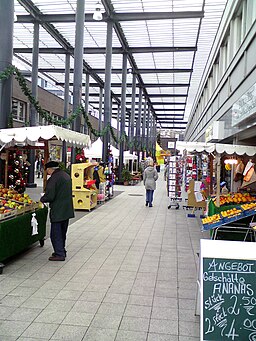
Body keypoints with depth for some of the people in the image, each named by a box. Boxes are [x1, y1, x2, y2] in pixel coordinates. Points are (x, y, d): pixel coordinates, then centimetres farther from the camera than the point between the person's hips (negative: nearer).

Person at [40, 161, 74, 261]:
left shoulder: (53, 179, -18)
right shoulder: (66, 175, 11)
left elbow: (49, 196, -21)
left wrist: (42, 199, 0)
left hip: (58, 211, -9)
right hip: (67, 210, 9)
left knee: (55, 234, 0)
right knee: (62, 233, 19)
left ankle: (59, 254, 4)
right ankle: (62, 251, 29)